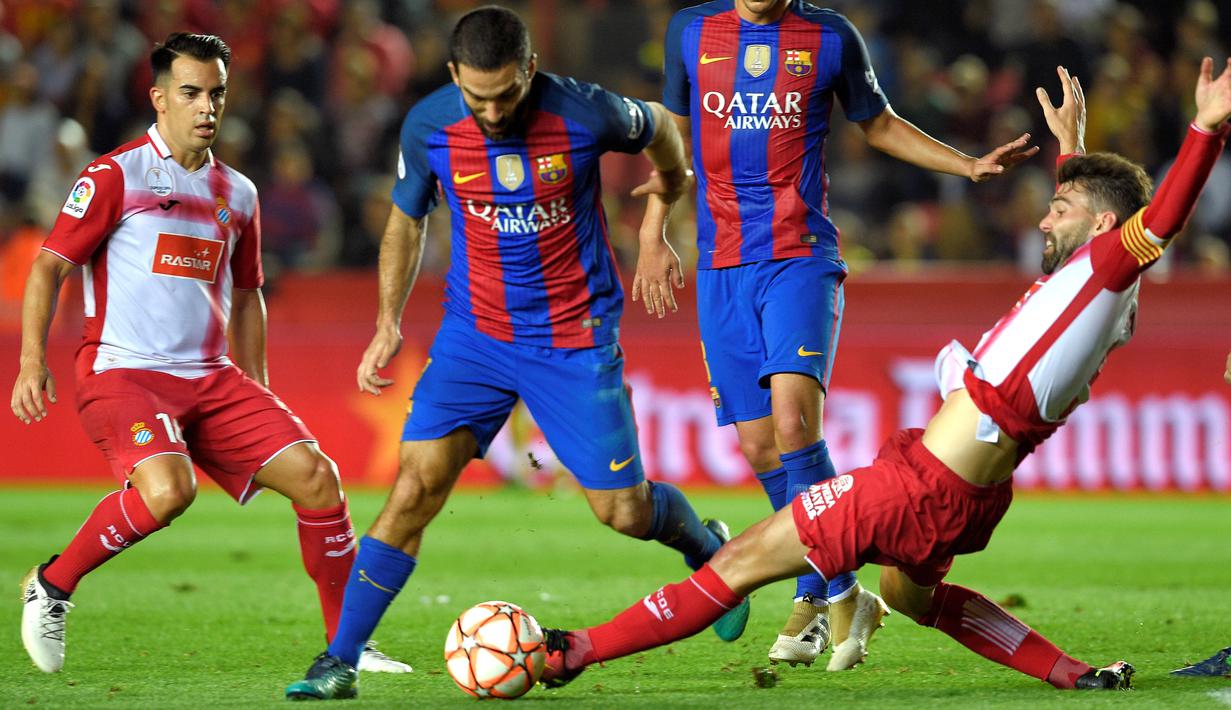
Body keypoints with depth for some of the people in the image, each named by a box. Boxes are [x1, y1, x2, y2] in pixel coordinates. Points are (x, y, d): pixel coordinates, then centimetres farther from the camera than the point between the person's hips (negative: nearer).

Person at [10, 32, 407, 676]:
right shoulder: (116, 175, -2)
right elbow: (49, 266, -3)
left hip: (211, 378, 6)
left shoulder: (236, 194, 16)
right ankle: (51, 587, -9)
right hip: (121, 373, -6)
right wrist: (32, 360, -15)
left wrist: (257, 395, 21)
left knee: (314, 474, -8)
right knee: (169, 489, -32)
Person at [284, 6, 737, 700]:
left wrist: (673, 181, 27)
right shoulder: (428, 125, -10)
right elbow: (407, 220, 9)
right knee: (415, 488, -12)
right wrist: (389, 321, 1)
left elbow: (658, 126, 6)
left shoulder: (585, 114, -18)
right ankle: (340, 661, -7)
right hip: (474, 331, 2)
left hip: (575, 338, -1)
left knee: (624, 511, 2)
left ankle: (708, 547, 37)